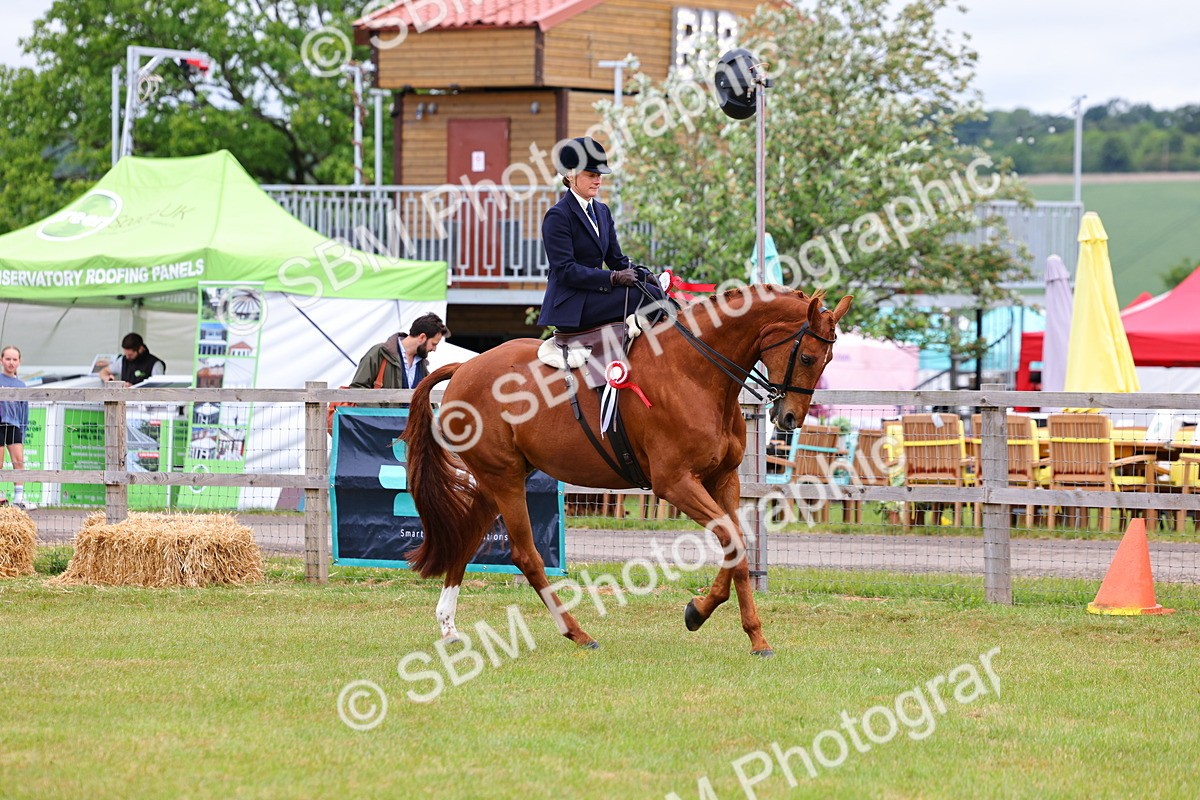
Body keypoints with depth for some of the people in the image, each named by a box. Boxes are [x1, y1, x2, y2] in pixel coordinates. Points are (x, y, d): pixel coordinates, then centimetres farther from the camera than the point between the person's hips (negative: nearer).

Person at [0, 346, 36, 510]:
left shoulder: (21, 385, 11)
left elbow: (24, 410, 14)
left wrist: (23, 433, 12)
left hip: (14, 425, 3)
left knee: (19, 460, -7)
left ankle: (19, 499, -7)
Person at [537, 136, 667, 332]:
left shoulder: (602, 211, 19)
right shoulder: (557, 216, -8)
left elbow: (616, 259, 19)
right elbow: (565, 270, -16)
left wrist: (643, 274, -3)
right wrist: (613, 277, -24)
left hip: (595, 294, 8)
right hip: (570, 306, -8)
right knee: (648, 295, -24)